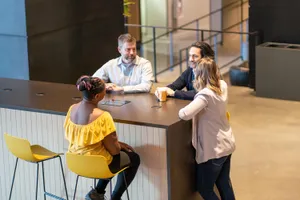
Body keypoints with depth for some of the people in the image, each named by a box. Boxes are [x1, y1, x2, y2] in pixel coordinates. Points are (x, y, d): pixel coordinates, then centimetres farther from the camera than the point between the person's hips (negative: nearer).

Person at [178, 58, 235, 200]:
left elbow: (185, 114, -35)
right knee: (224, 183, 21)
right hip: (227, 144, 8)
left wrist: (181, 110, -15)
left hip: (213, 149, -8)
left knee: (204, 188, 10)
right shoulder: (222, 86, -2)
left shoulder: (206, 94, -26)